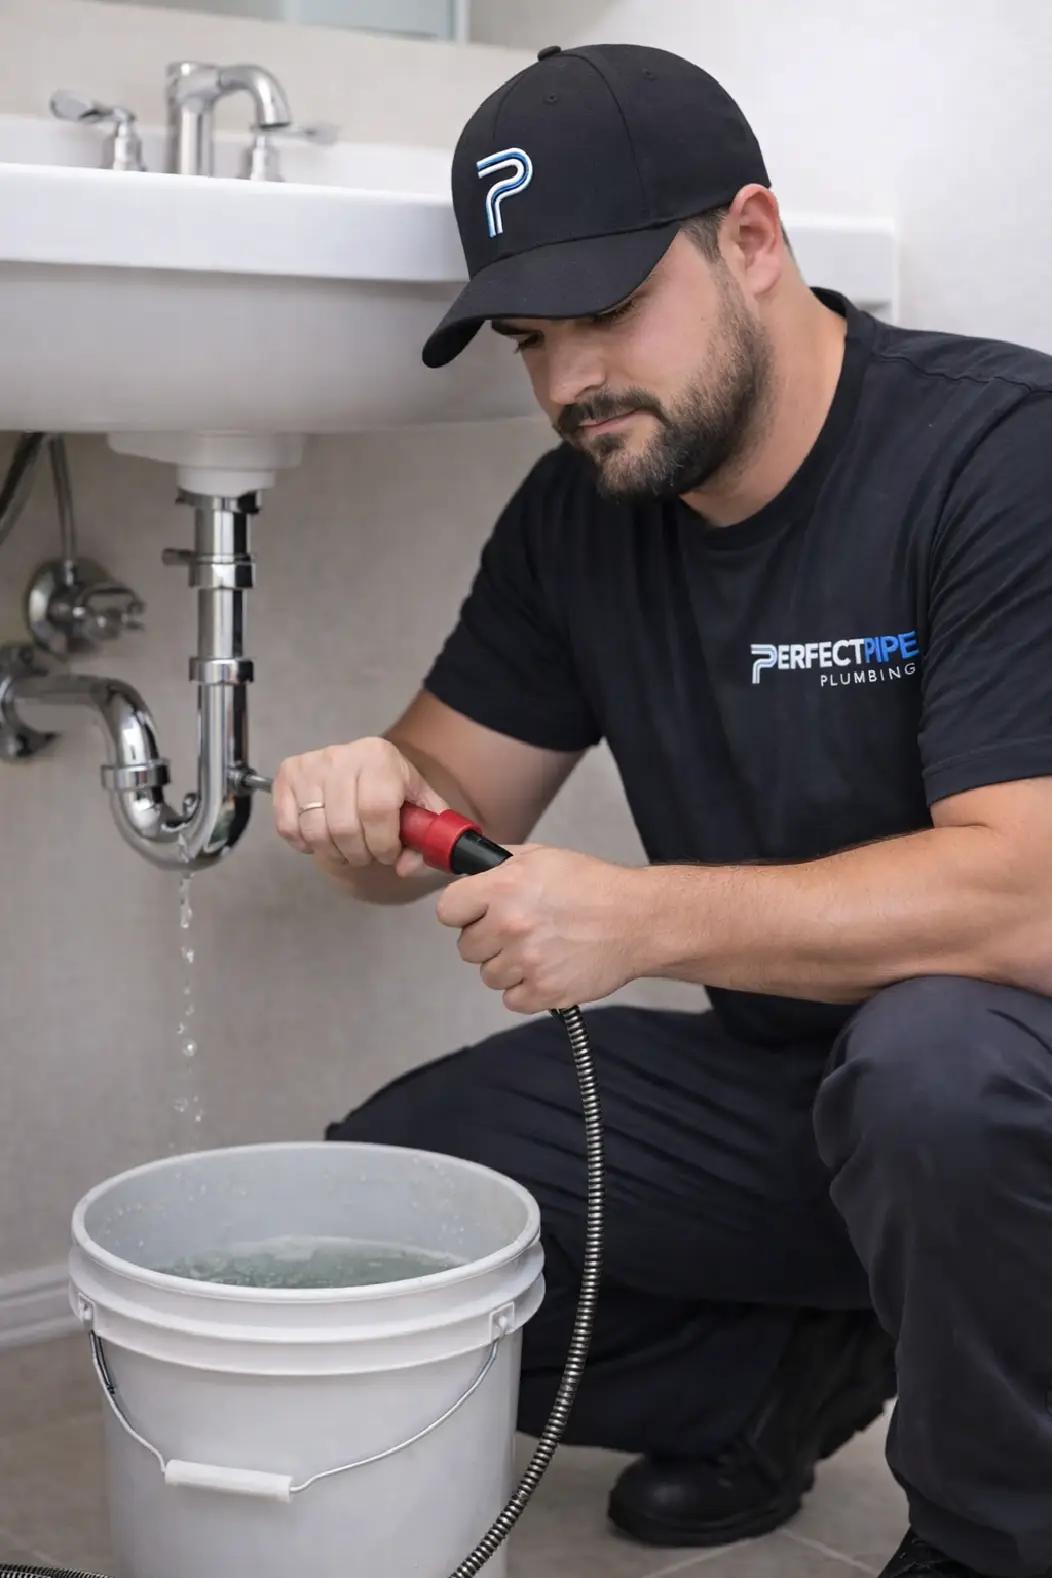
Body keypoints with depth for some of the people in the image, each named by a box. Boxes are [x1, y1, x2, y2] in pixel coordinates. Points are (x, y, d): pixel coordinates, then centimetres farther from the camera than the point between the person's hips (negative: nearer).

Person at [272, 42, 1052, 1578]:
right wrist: (372, 798, -20)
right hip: (779, 1082, 6)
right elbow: (451, 805, 5)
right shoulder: (580, 514, 2)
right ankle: (791, 1373, 10)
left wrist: (648, 917, -35)